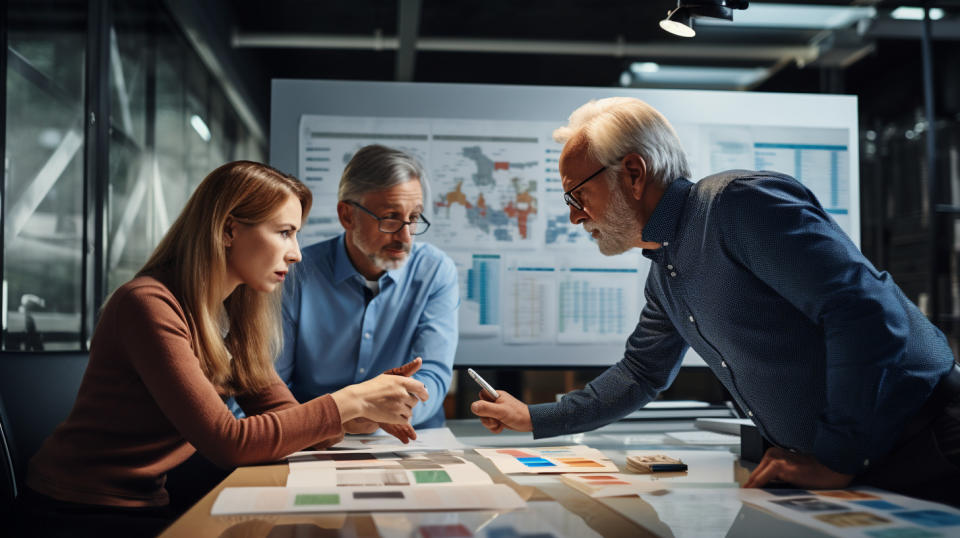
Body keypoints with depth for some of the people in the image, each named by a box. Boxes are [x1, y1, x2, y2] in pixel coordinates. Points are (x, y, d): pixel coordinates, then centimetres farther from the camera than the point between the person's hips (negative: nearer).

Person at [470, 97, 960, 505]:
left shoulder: (740, 203, -20)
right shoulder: (663, 277, 10)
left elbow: (868, 311, -26)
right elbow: (640, 374, 24)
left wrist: (840, 458, -22)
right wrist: (533, 419, 23)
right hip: (825, 456, 8)